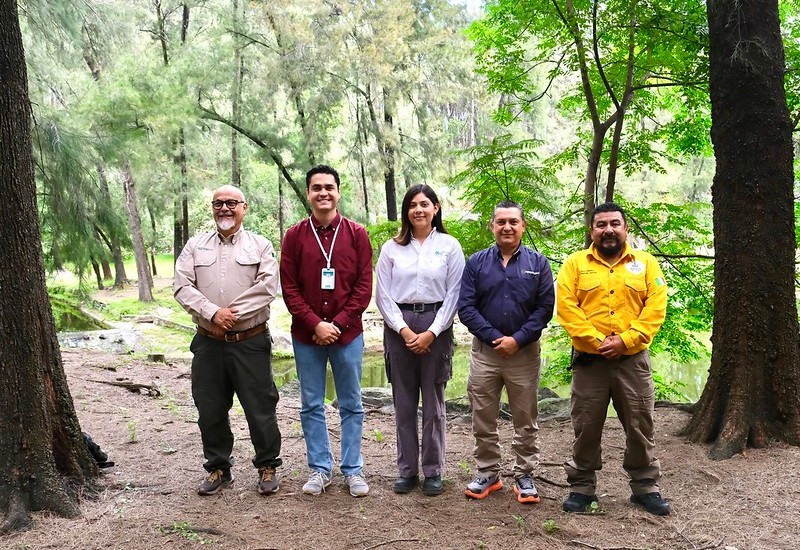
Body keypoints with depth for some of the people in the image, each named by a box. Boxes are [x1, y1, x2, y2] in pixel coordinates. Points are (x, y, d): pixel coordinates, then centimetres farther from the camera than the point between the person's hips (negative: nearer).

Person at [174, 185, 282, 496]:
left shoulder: (261, 246, 2)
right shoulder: (195, 246, 9)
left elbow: (267, 287, -11)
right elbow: (183, 287, -1)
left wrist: (233, 315, -16)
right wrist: (213, 312, -16)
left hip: (250, 342, -3)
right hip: (208, 342, 3)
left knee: (260, 407, 4)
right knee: (210, 409, 11)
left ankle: (268, 467, 21)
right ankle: (218, 468, 28)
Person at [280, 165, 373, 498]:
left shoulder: (357, 234, 1)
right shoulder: (294, 236, 2)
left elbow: (364, 286, -3)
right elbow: (288, 288, -2)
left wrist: (338, 323, -12)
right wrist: (315, 324, -12)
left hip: (348, 333, -1)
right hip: (305, 335, 1)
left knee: (351, 405, 8)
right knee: (311, 406, 10)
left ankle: (352, 469, 21)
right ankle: (320, 469, 23)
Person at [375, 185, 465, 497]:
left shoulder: (449, 245, 3)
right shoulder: (392, 248, 6)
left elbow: (454, 294, -1)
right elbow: (383, 295, 2)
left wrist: (431, 332, -9)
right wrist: (404, 330, -9)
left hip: (436, 328, -1)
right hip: (399, 327, 1)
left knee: (433, 403, 5)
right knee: (403, 403, 6)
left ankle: (433, 471, 17)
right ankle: (407, 470, 18)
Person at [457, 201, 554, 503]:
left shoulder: (538, 263, 1)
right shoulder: (476, 262, 1)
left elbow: (545, 307, -4)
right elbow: (465, 307, -4)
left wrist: (517, 339, -14)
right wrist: (494, 338, -13)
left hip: (525, 352, -1)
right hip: (484, 351, 1)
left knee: (526, 421, 9)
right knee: (483, 420, 9)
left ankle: (524, 476, 23)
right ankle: (488, 473, 24)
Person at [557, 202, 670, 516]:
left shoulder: (646, 263, 6)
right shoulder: (575, 263, 3)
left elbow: (656, 307, -3)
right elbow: (566, 307, -7)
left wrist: (626, 339, -14)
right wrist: (596, 341, -15)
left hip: (633, 360, 1)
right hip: (588, 360, -1)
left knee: (640, 426, 8)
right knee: (586, 427, 8)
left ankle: (645, 487, 25)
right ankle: (582, 487, 21)